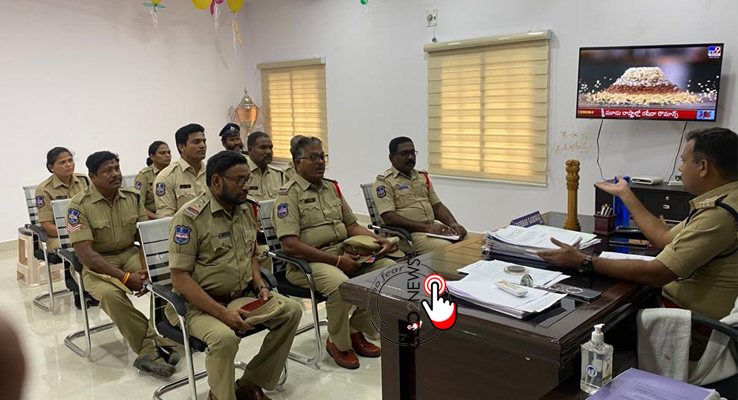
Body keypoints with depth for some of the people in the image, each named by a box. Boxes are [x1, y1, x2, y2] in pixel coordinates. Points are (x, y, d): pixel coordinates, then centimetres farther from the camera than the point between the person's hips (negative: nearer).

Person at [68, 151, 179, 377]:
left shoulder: (133, 197, 1)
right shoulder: (80, 205, -12)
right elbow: (84, 253, -18)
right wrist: (125, 277, -25)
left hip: (130, 254, 4)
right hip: (97, 263, -3)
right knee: (110, 293, -36)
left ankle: (150, 349, -19)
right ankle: (154, 344, -22)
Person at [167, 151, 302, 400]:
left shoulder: (246, 209, 5)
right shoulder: (190, 217, -17)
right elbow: (180, 278, -19)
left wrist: (260, 286, -1)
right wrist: (222, 313, -25)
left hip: (244, 296, 7)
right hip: (201, 304, -7)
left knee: (291, 311, -9)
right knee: (224, 337, -34)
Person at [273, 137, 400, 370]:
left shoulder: (331, 187, 15)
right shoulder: (289, 194, -8)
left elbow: (352, 226, 19)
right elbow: (290, 244, -19)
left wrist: (378, 240, -2)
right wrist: (337, 260, -22)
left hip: (344, 253, 7)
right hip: (307, 261, -7)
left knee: (389, 268, -9)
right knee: (340, 284, -35)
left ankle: (357, 329, 6)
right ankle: (338, 343, -6)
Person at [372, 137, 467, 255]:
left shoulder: (423, 177, 18)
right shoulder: (384, 181, -3)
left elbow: (437, 206, 19)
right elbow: (389, 217, -14)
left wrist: (453, 223, -4)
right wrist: (427, 228, -20)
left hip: (433, 228, 7)